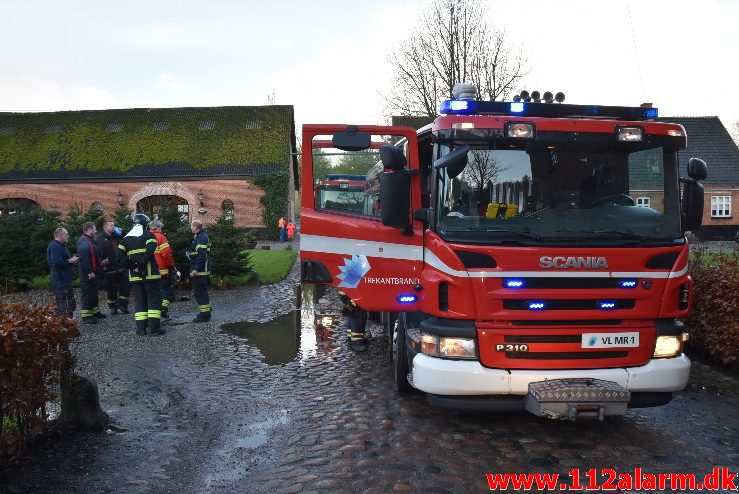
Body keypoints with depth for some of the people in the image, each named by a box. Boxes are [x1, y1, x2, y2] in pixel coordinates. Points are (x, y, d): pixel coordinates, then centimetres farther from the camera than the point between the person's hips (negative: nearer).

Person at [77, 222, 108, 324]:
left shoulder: (90, 240, 18)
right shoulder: (83, 241, -18)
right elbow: (83, 258, -27)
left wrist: (101, 262, 16)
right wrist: (89, 272, -28)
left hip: (93, 272, 11)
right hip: (88, 274, -11)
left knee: (94, 292, 18)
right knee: (87, 293, -7)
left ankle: (95, 312, 29)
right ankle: (86, 316, -3)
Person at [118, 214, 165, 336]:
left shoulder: (126, 239, 12)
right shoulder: (149, 236, -4)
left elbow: (120, 258, 3)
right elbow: (149, 252, -21)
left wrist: (132, 265, 2)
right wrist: (140, 263, -14)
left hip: (135, 276, 5)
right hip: (149, 274, -5)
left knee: (140, 300, 11)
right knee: (154, 298, 1)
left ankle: (141, 328, 9)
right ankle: (154, 327, -4)